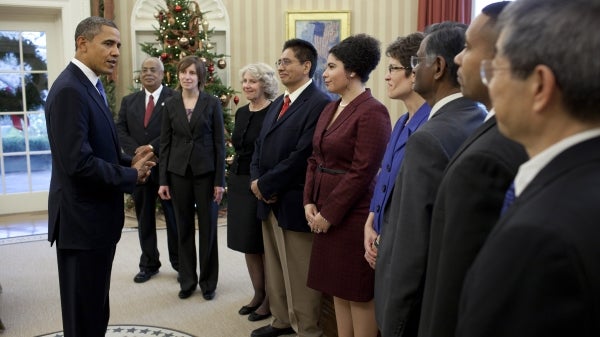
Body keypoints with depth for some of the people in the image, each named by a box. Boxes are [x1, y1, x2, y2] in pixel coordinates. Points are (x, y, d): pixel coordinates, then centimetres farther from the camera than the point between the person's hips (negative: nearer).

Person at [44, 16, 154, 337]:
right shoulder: (69, 90, -21)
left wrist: (129, 161, 1)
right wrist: (131, 175, -15)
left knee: (95, 306, 22)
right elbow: (78, 162, -28)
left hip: (95, 215, 10)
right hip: (82, 219, -10)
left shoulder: (89, 86, 12)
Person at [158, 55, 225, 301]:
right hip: (179, 172, 2)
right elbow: (165, 143, 6)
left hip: (206, 172, -2)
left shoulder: (212, 103, -2)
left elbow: (219, 142, -2)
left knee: (208, 227, 5)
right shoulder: (170, 104, 5)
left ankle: (208, 281, 18)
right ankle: (187, 280, 23)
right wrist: (163, 180, 1)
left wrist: (220, 180, -7)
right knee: (184, 228, 10)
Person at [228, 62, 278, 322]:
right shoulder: (241, 112, 10)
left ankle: (270, 299, 17)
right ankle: (258, 294, 27)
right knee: (248, 243, 13)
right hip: (239, 182, 8)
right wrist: (232, 181, 16)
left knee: (265, 244, 3)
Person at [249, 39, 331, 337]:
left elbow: (303, 155, -22)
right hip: (269, 200, 9)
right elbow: (261, 146, 15)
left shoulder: (319, 104, -15)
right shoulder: (278, 104, 15)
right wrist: (256, 180, -4)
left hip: (294, 202, -9)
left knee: (300, 274, 4)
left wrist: (265, 184, -15)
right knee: (274, 267, 19)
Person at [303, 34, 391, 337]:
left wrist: (329, 213, -14)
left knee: (359, 293, 5)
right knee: (338, 289, 16)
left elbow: (362, 172, -19)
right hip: (326, 213, 8)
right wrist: (310, 202, 1)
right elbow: (315, 159, 12)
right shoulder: (330, 109, 11)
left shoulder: (372, 112, -15)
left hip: (353, 215, -8)